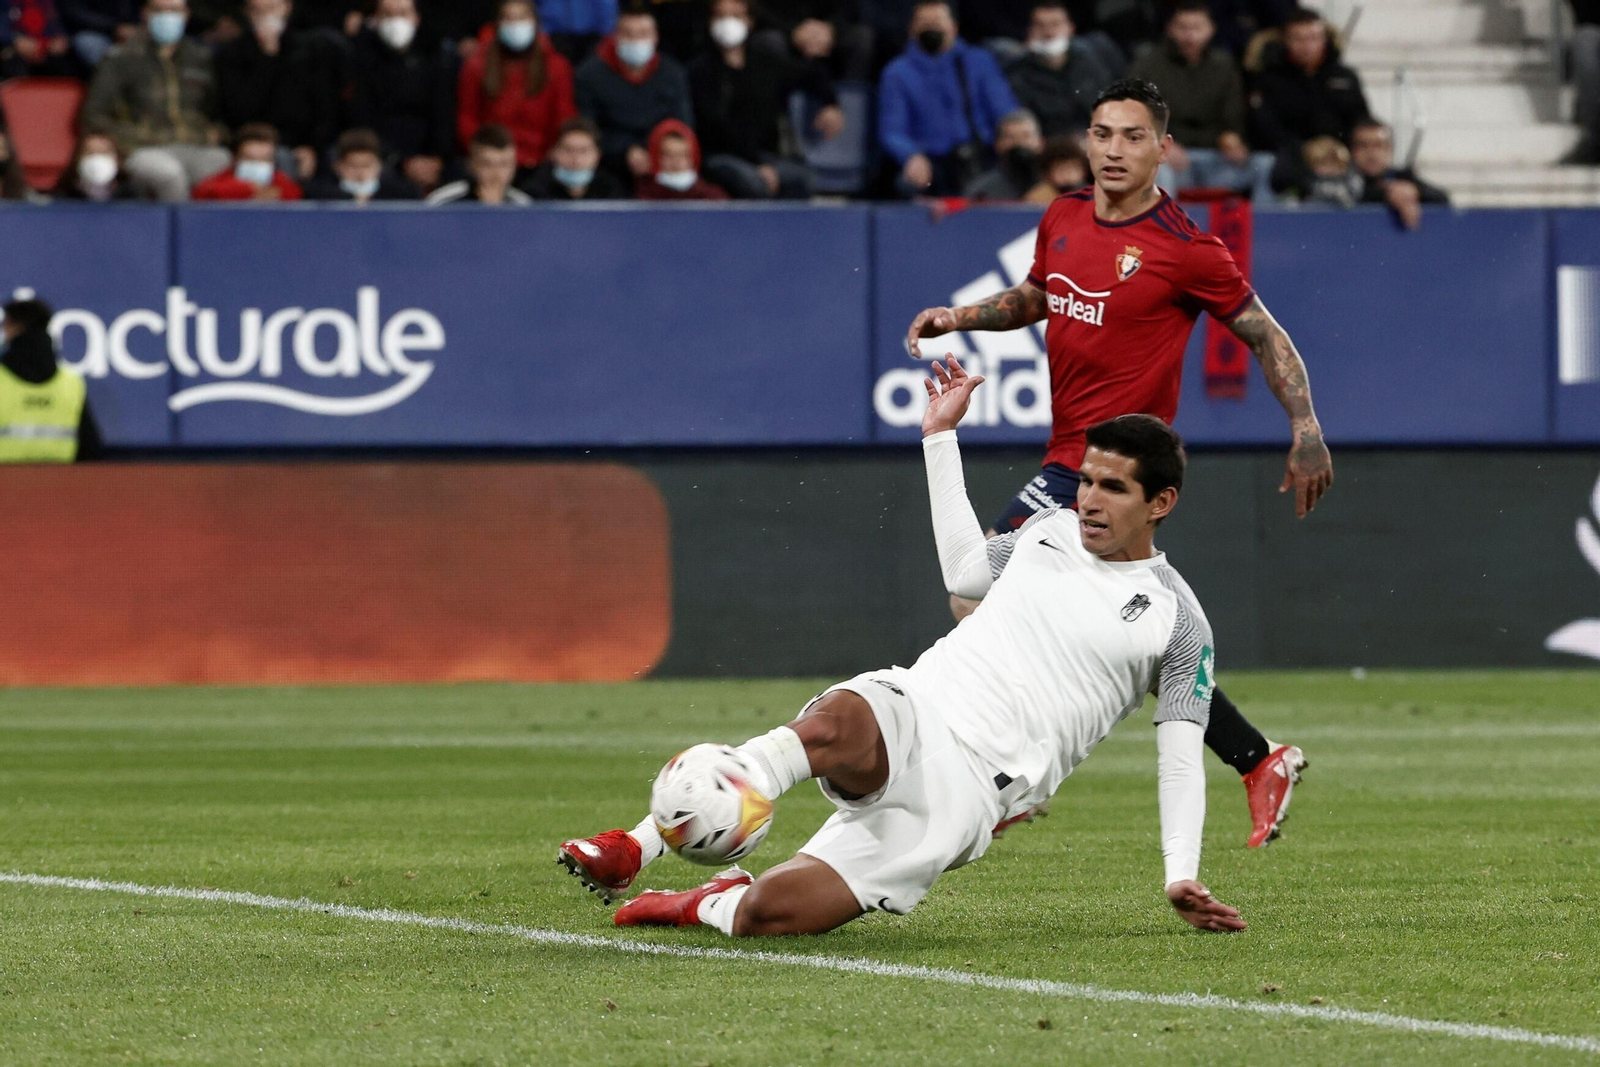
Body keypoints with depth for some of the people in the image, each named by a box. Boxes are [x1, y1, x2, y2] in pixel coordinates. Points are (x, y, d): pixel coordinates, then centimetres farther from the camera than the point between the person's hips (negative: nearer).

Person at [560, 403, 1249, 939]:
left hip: (969, 788, -3)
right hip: (908, 711, 3)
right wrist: (941, 436, 33)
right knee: (834, 726, -41)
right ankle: (633, 849, -41)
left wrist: (1181, 877, -7)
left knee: (767, 915, -23)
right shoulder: (1051, 531, 18)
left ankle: (707, 905, 10)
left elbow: (1180, 759, 5)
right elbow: (963, 570, 34)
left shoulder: (1177, 623, 4)